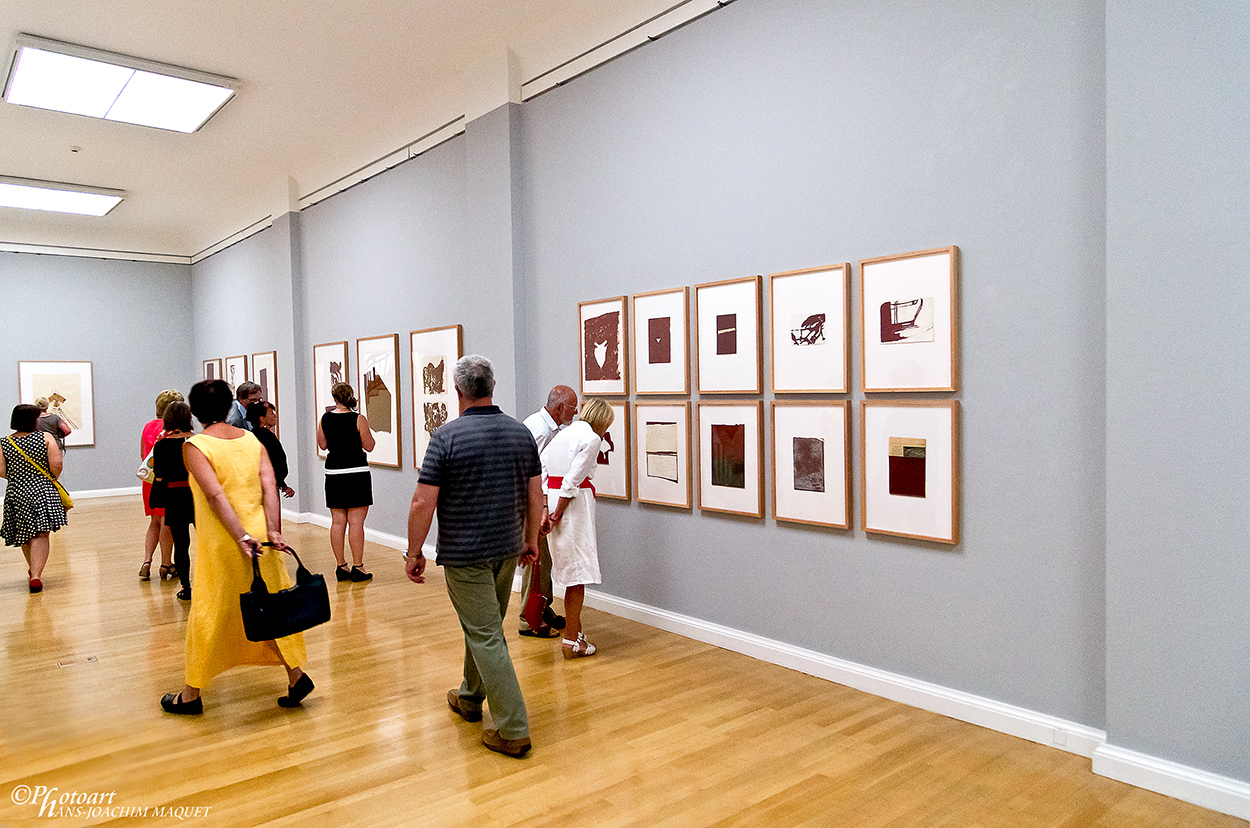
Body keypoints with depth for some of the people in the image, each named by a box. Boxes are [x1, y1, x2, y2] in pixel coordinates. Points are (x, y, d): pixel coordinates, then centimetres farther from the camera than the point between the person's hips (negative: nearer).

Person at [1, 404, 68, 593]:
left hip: (16, 492, 3)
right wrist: (53, 479, 5)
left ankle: (33, 569, 41)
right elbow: (56, 465, -15)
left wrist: (17, 477, 15)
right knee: (41, 534, -5)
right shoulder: (46, 438, -8)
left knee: (25, 534, 21)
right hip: (42, 490, -3)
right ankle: (36, 575, -18)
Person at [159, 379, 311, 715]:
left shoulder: (195, 446, -7)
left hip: (222, 542, -4)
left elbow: (216, 495, -19)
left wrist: (241, 537, -23)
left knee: (208, 613, 8)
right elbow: (269, 487, -4)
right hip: (261, 534, 5)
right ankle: (296, 673, 12)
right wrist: (273, 531, -10)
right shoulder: (252, 440, 7)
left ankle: (191, 694, 22)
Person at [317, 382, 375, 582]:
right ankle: (357, 567, 0)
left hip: (333, 473, 4)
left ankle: (341, 567, 13)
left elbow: (322, 445, 14)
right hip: (356, 473, -4)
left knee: (337, 522, 9)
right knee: (356, 522, -2)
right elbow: (369, 446, -3)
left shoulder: (324, 419, 3)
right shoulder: (359, 419, -9)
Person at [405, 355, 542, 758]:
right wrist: (531, 539, 18)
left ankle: (513, 730, 2)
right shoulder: (520, 432, 1)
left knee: (485, 636, 0)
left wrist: (414, 552, -4)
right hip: (508, 549, 6)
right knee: (484, 626, 23)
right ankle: (470, 698, 41)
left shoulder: (447, 436, -15)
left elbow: (423, 503, -15)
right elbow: (535, 493, 6)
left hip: (465, 554, -6)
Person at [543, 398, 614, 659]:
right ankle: (571, 640, 6)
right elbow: (572, 481, -17)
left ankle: (575, 627, 30)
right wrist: (557, 514, -10)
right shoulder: (591, 438, -8)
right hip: (573, 506, -8)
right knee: (578, 572, 0)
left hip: (553, 501, 8)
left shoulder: (563, 434, 17)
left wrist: (545, 511, 4)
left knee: (571, 570, 18)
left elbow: (540, 473, 9)